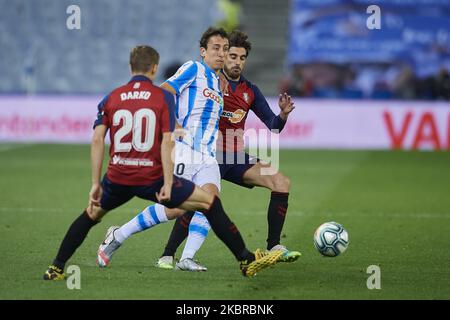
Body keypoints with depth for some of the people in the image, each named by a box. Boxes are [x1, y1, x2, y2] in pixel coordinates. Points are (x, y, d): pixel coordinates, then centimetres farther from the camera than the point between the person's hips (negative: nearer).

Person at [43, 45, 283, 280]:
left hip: (117, 179, 3)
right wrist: (168, 184, -11)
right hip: (152, 178, -3)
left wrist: (96, 184, 2)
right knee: (210, 202, 9)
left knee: (91, 214, 30)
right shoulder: (164, 97, 0)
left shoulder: (111, 98, 8)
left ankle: (56, 269, 25)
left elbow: (97, 140, 0)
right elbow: (167, 142, -10)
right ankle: (246, 260, 7)